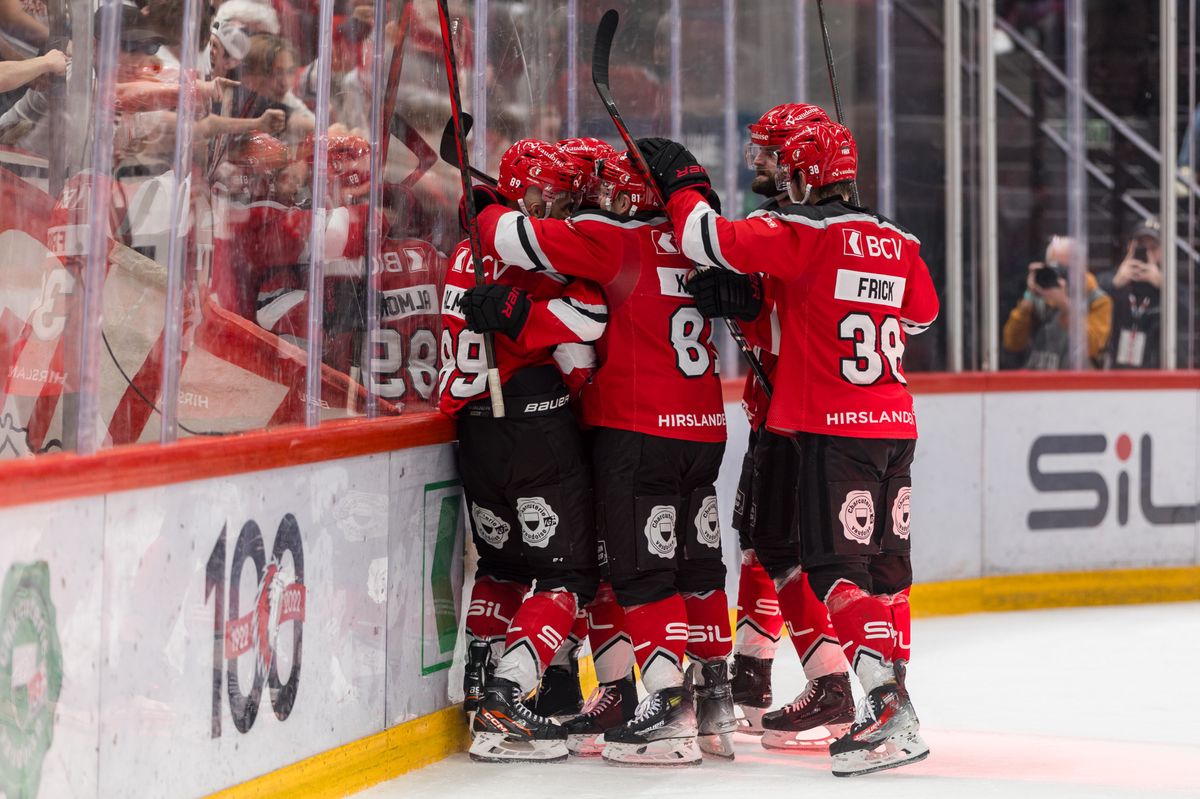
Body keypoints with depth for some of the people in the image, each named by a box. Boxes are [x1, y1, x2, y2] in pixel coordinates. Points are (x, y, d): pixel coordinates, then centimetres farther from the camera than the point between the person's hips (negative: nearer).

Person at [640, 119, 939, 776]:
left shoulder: (802, 234, -11)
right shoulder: (897, 243, 10)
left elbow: (714, 242, -16)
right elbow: (922, 312, 26)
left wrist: (681, 183, 0)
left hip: (832, 429, -7)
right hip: (895, 425, 7)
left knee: (837, 569, -8)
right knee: (884, 566, 14)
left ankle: (891, 709, -19)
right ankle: (891, 702, 21)